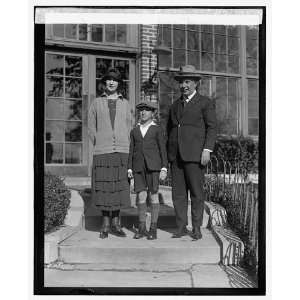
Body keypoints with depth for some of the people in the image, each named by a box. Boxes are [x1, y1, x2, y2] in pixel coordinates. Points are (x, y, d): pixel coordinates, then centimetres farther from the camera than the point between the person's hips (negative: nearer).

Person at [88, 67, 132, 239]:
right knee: (103, 187, -1)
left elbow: (129, 128, 15)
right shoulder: (96, 103, 10)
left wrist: (125, 148, 6)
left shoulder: (125, 104, 13)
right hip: (102, 152, -1)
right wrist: (99, 146, 3)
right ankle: (106, 224, 9)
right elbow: (91, 128, 12)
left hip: (122, 151, 1)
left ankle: (116, 223, 10)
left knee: (120, 186, 0)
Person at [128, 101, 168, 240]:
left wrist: (164, 168, -7)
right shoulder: (134, 131, 16)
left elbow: (163, 150, 2)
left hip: (153, 165, -2)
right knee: (141, 196, -3)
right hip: (138, 167, 3)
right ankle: (142, 228, 7)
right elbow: (131, 151, 15)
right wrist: (129, 168, 5)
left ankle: (153, 229, 5)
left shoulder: (157, 129, 7)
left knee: (153, 195, -2)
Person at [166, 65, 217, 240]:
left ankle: (197, 228, 9)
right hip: (176, 155, 5)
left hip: (195, 154, -5)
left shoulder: (206, 103, 4)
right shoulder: (175, 106, 20)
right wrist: (169, 153, 14)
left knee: (196, 192, -1)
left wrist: (207, 150, -14)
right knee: (178, 193, 4)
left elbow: (212, 128, -3)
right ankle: (181, 227, 12)